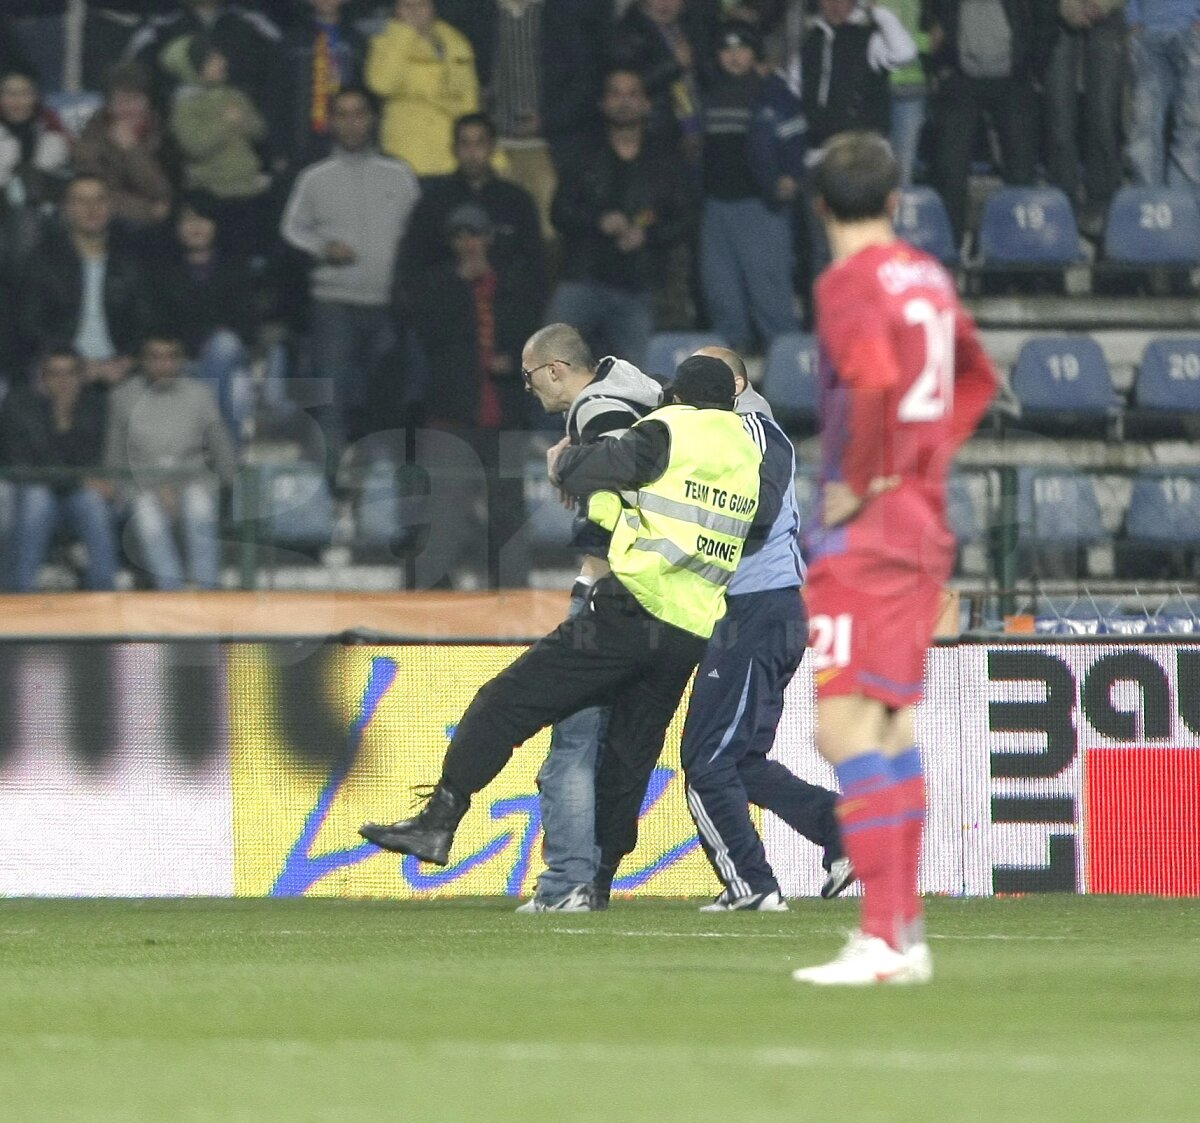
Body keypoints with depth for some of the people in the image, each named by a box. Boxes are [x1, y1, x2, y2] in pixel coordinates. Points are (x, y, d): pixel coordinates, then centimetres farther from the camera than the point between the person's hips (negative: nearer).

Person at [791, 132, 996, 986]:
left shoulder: (850, 283, -12)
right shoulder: (928, 278, 12)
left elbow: (875, 380, -29)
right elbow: (976, 378, 26)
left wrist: (855, 483, -17)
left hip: (867, 528, -9)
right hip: (925, 522, 9)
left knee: (846, 731, -10)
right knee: (895, 727, 15)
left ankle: (881, 938, -16)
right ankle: (907, 934, 16)